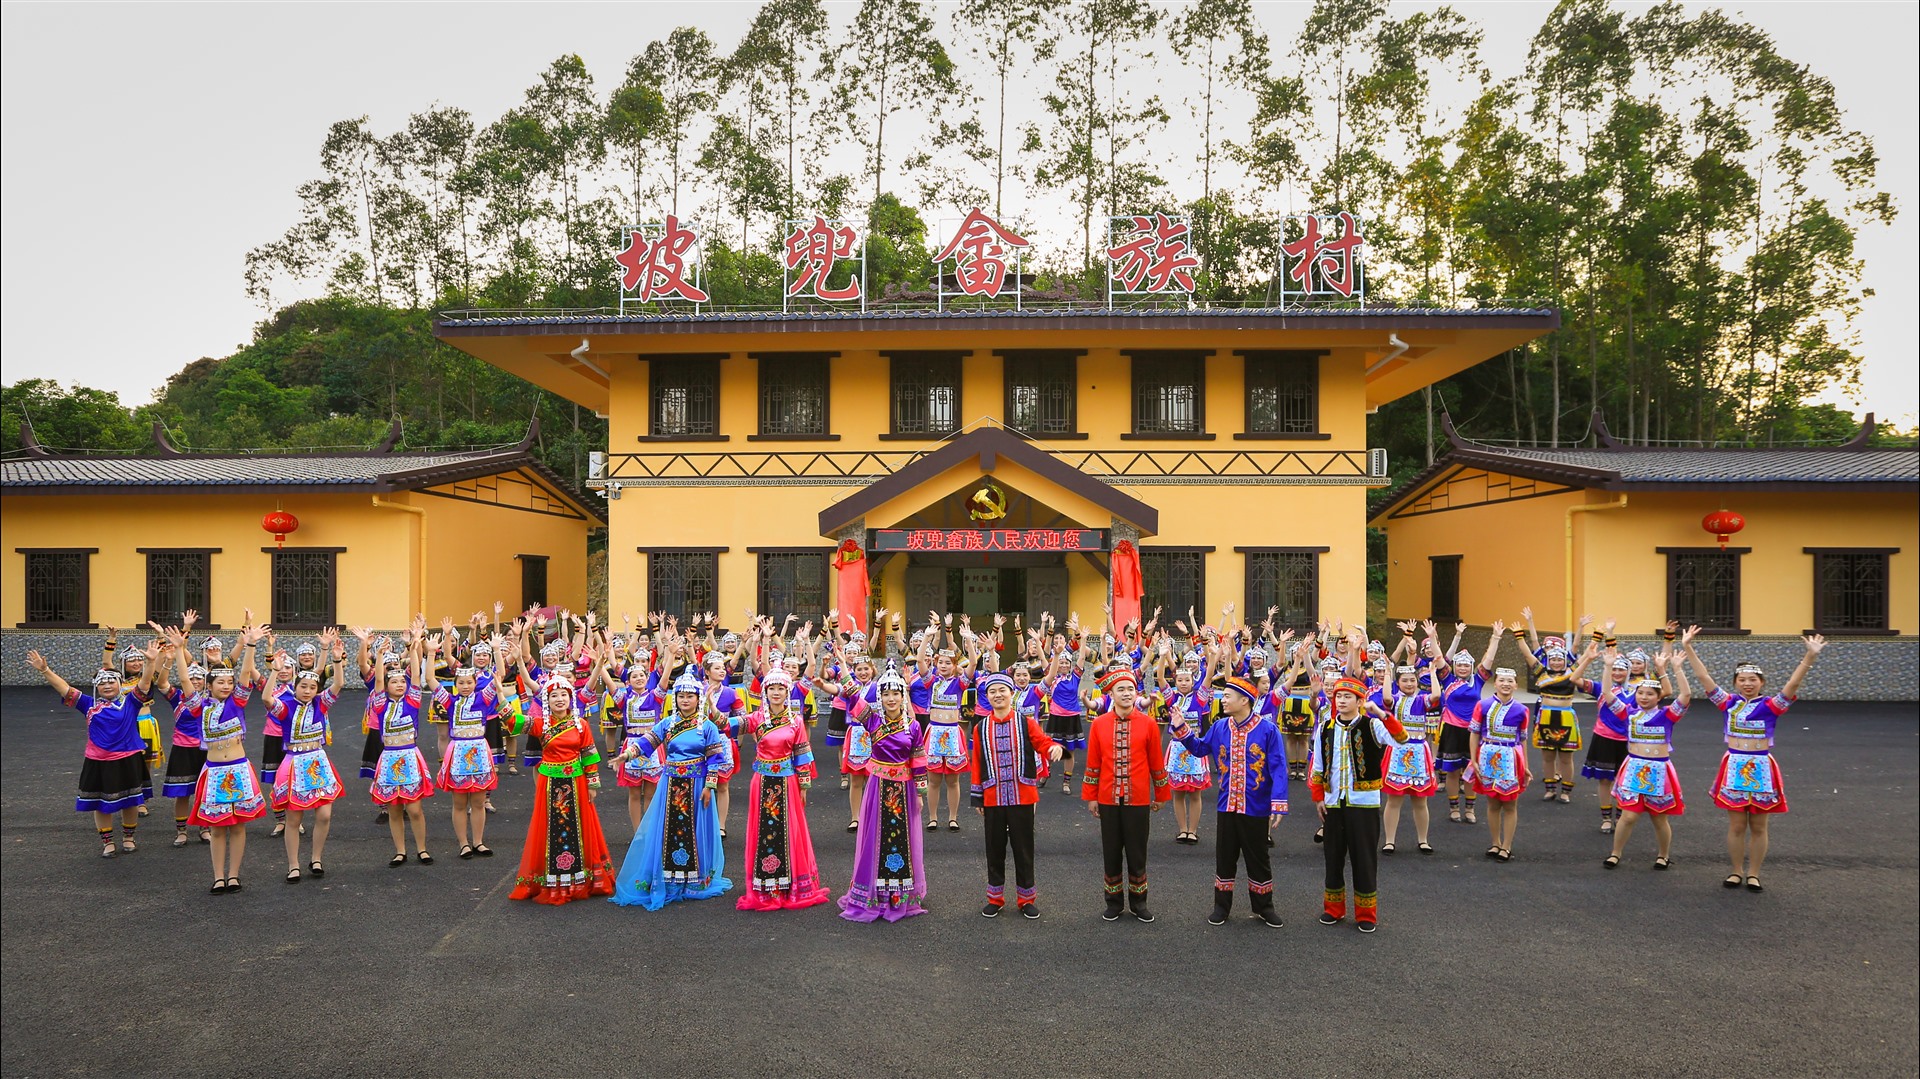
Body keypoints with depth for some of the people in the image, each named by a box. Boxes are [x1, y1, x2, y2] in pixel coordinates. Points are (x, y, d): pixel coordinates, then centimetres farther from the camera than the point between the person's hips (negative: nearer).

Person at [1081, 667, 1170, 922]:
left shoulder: (1148, 724, -4)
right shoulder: (1099, 724, -1)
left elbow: (1157, 763, 3)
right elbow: (1093, 764, 4)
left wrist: (1161, 795, 7)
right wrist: (1090, 797, 4)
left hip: (1138, 799, -1)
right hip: (1108, 800, 1)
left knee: (1137, 853, 7)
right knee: (1111, 853, 9)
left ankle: (1138, 902, 22)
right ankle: (1114, 903, 22)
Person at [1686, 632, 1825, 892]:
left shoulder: (1770, 705, -3)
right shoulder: (1729, 703, 3)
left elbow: (1793, 684, -16)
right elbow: (1704, 678, 1)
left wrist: (1810, 656, -28)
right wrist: (1689, 649, -4)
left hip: (1761, 768, -1)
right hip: (1734, 766, 1)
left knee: (1758, 826, 8)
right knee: (1736, 825, 7)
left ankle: (1753, 874, 19)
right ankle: (1736, 871, 20)